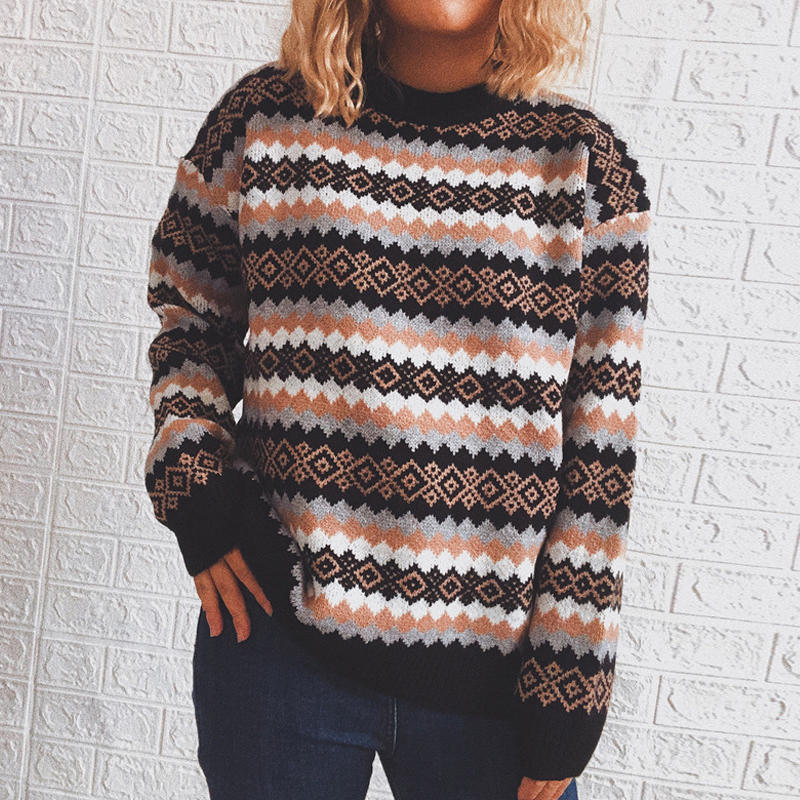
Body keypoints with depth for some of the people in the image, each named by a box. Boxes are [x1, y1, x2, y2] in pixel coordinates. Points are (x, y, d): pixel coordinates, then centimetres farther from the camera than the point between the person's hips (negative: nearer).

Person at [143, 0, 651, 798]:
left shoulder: (584, 162, -2)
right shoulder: (266, 115, 0)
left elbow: (599, 452, -3)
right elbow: (187, 312, 13)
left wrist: (566, 687, -2)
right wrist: (194, 481, -3)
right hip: (278, 633, 1)